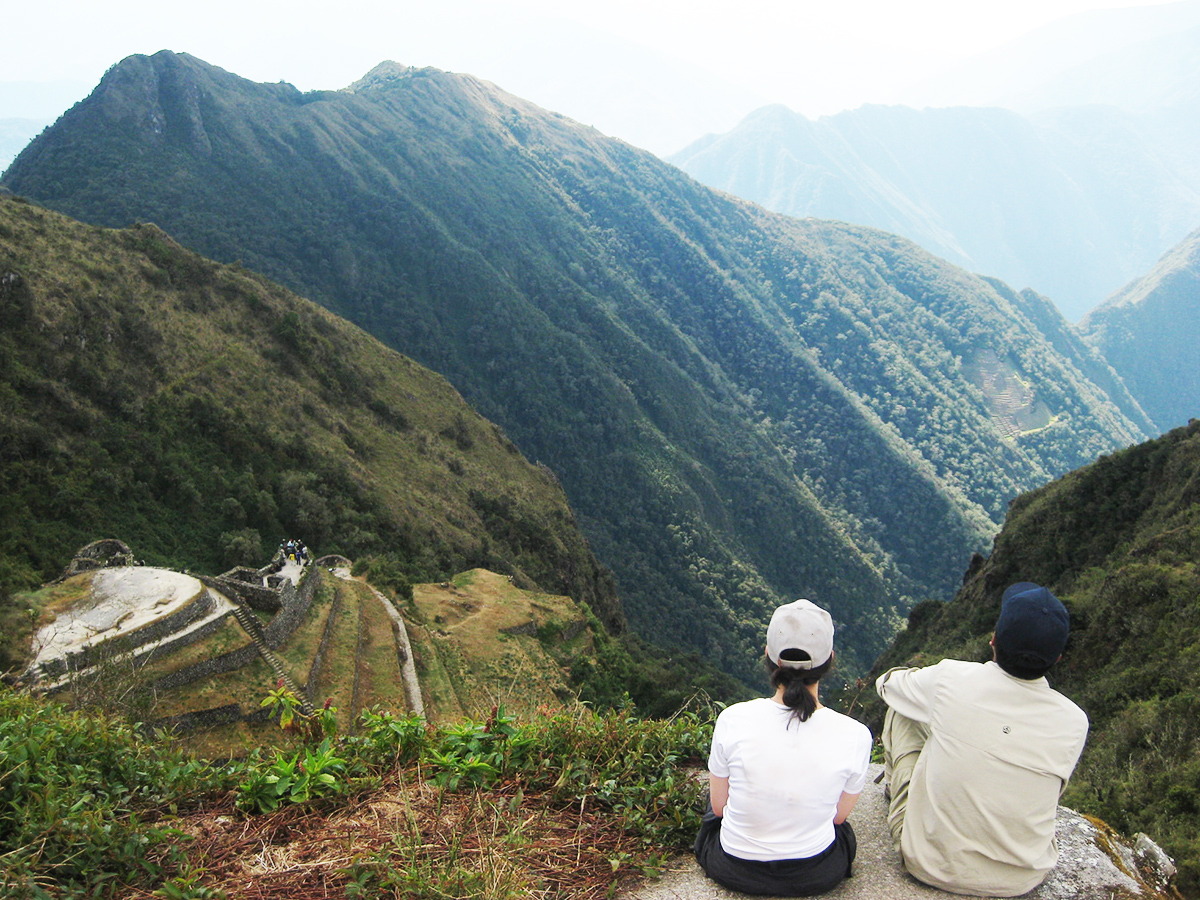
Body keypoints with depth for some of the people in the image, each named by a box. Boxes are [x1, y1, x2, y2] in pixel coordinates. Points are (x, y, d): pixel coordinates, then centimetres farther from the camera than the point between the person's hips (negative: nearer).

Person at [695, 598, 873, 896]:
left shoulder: (732, 720, -21)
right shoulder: (855, 735, -21)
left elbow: (718, 806, -5)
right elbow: (839, 815, -3)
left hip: (734, 871, 0)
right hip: (818, 877, 1)